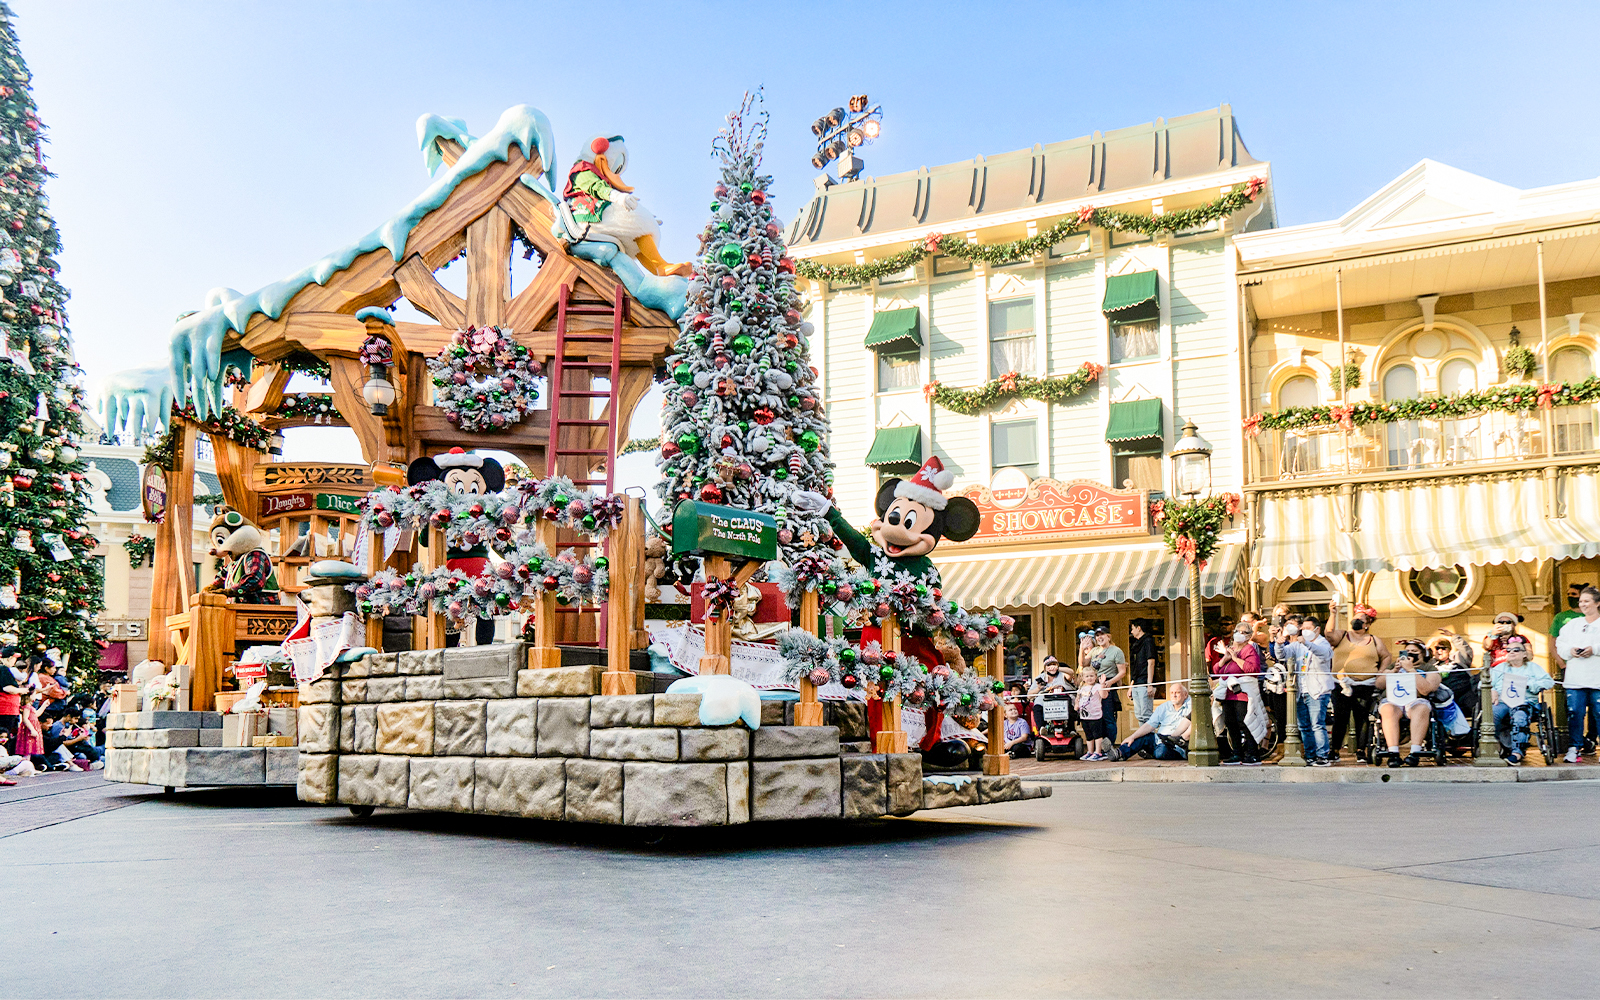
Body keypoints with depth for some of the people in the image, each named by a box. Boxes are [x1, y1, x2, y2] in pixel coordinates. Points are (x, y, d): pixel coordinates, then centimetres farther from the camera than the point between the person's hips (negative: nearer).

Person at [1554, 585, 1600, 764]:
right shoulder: (1572, 624, 20)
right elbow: (1560, 644, 14)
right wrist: (1570, 650, -5)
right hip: (1575, 679, 3)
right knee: (1574, 713, -1)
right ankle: (1573, 748, 4)